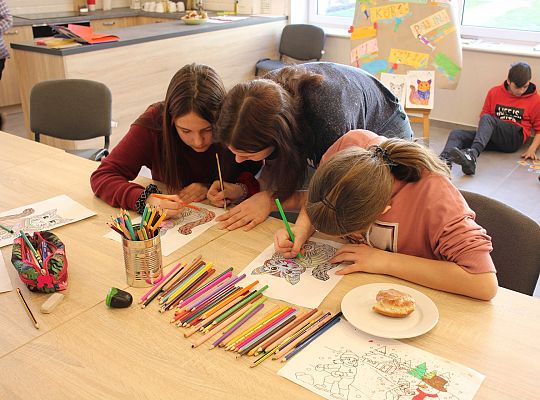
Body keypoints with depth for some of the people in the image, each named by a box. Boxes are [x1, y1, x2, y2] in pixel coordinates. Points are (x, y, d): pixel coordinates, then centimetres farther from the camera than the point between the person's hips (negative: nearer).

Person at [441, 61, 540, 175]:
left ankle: (472, 155, -60)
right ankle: (444, 161, -53)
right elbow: (483, 115, 18)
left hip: (514, 138, -4)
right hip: (492, 136, 4)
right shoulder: (494, 92, 13)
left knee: (487, 119, -33)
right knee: (456, 134, -21)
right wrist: (481, 130, -4)